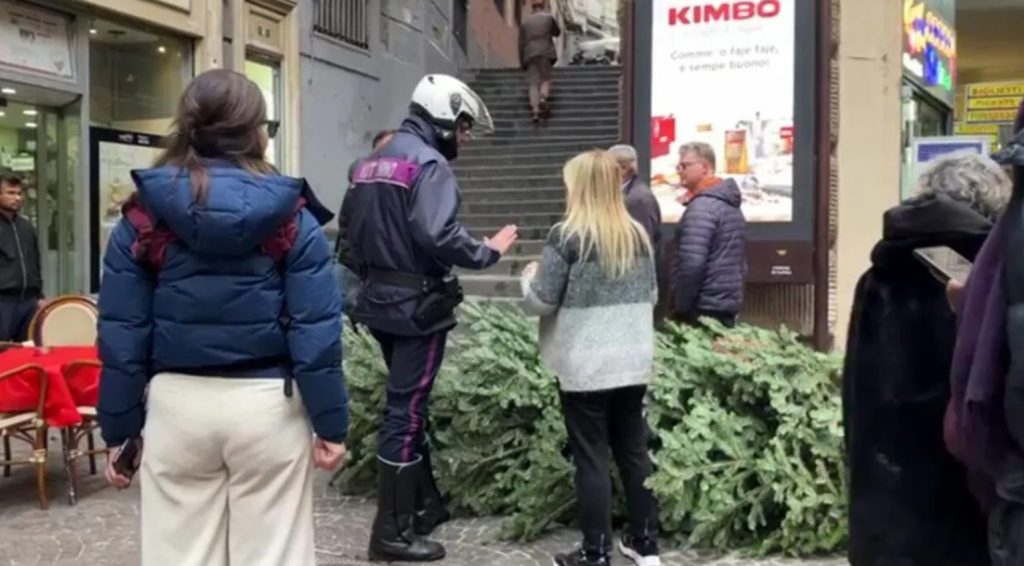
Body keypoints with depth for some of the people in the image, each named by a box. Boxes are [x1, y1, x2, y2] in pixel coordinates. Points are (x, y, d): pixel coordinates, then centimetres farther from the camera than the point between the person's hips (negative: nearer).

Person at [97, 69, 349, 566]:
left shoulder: (143, 217, 0)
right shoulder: (290, 217, -4)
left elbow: (121, 331, 0)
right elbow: (316, 329, -7)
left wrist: (120, 429, 7)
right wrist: (331, 422, 0)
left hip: (178, 403, 1)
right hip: (267, 403, -1)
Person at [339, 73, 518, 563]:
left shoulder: (372, 164, 14)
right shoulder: (429, 164, -15)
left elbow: (350, 230, 15)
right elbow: (437, 235, -27)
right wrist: (490, 251, -15)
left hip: (381, 300, 9)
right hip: (417, 305, -9)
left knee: (408, 404, 19)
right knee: (406, 411, -3)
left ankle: (426, 505, 31)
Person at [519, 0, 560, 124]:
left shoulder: (525, 22, 11)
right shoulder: (548, 17, 5)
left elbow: (521, 43, 9)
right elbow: (557, 32, 18)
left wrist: (522, 61, 11)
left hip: (530, 54, 2)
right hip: (545, 52, -2)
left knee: (534, 83, 0)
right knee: (546, 79, 7)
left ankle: (535, 111, -7)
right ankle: (543, 99, -22)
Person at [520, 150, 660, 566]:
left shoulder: (567, 236, -11)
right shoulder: (638, 235, 7)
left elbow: (542, 301, -7)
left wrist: (530, 277, 12)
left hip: (585, 366, -5)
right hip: (633, 362, 6)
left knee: (591, 458, 2)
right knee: (634, 451, 14)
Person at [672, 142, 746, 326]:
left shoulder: (702, 206, -15)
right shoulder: (731, 202, 16)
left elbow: (691, 263, -23)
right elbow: (740, 263, 21)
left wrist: (681, 306, -15)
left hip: (703, 308, -10)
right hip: (730, 304, 10)